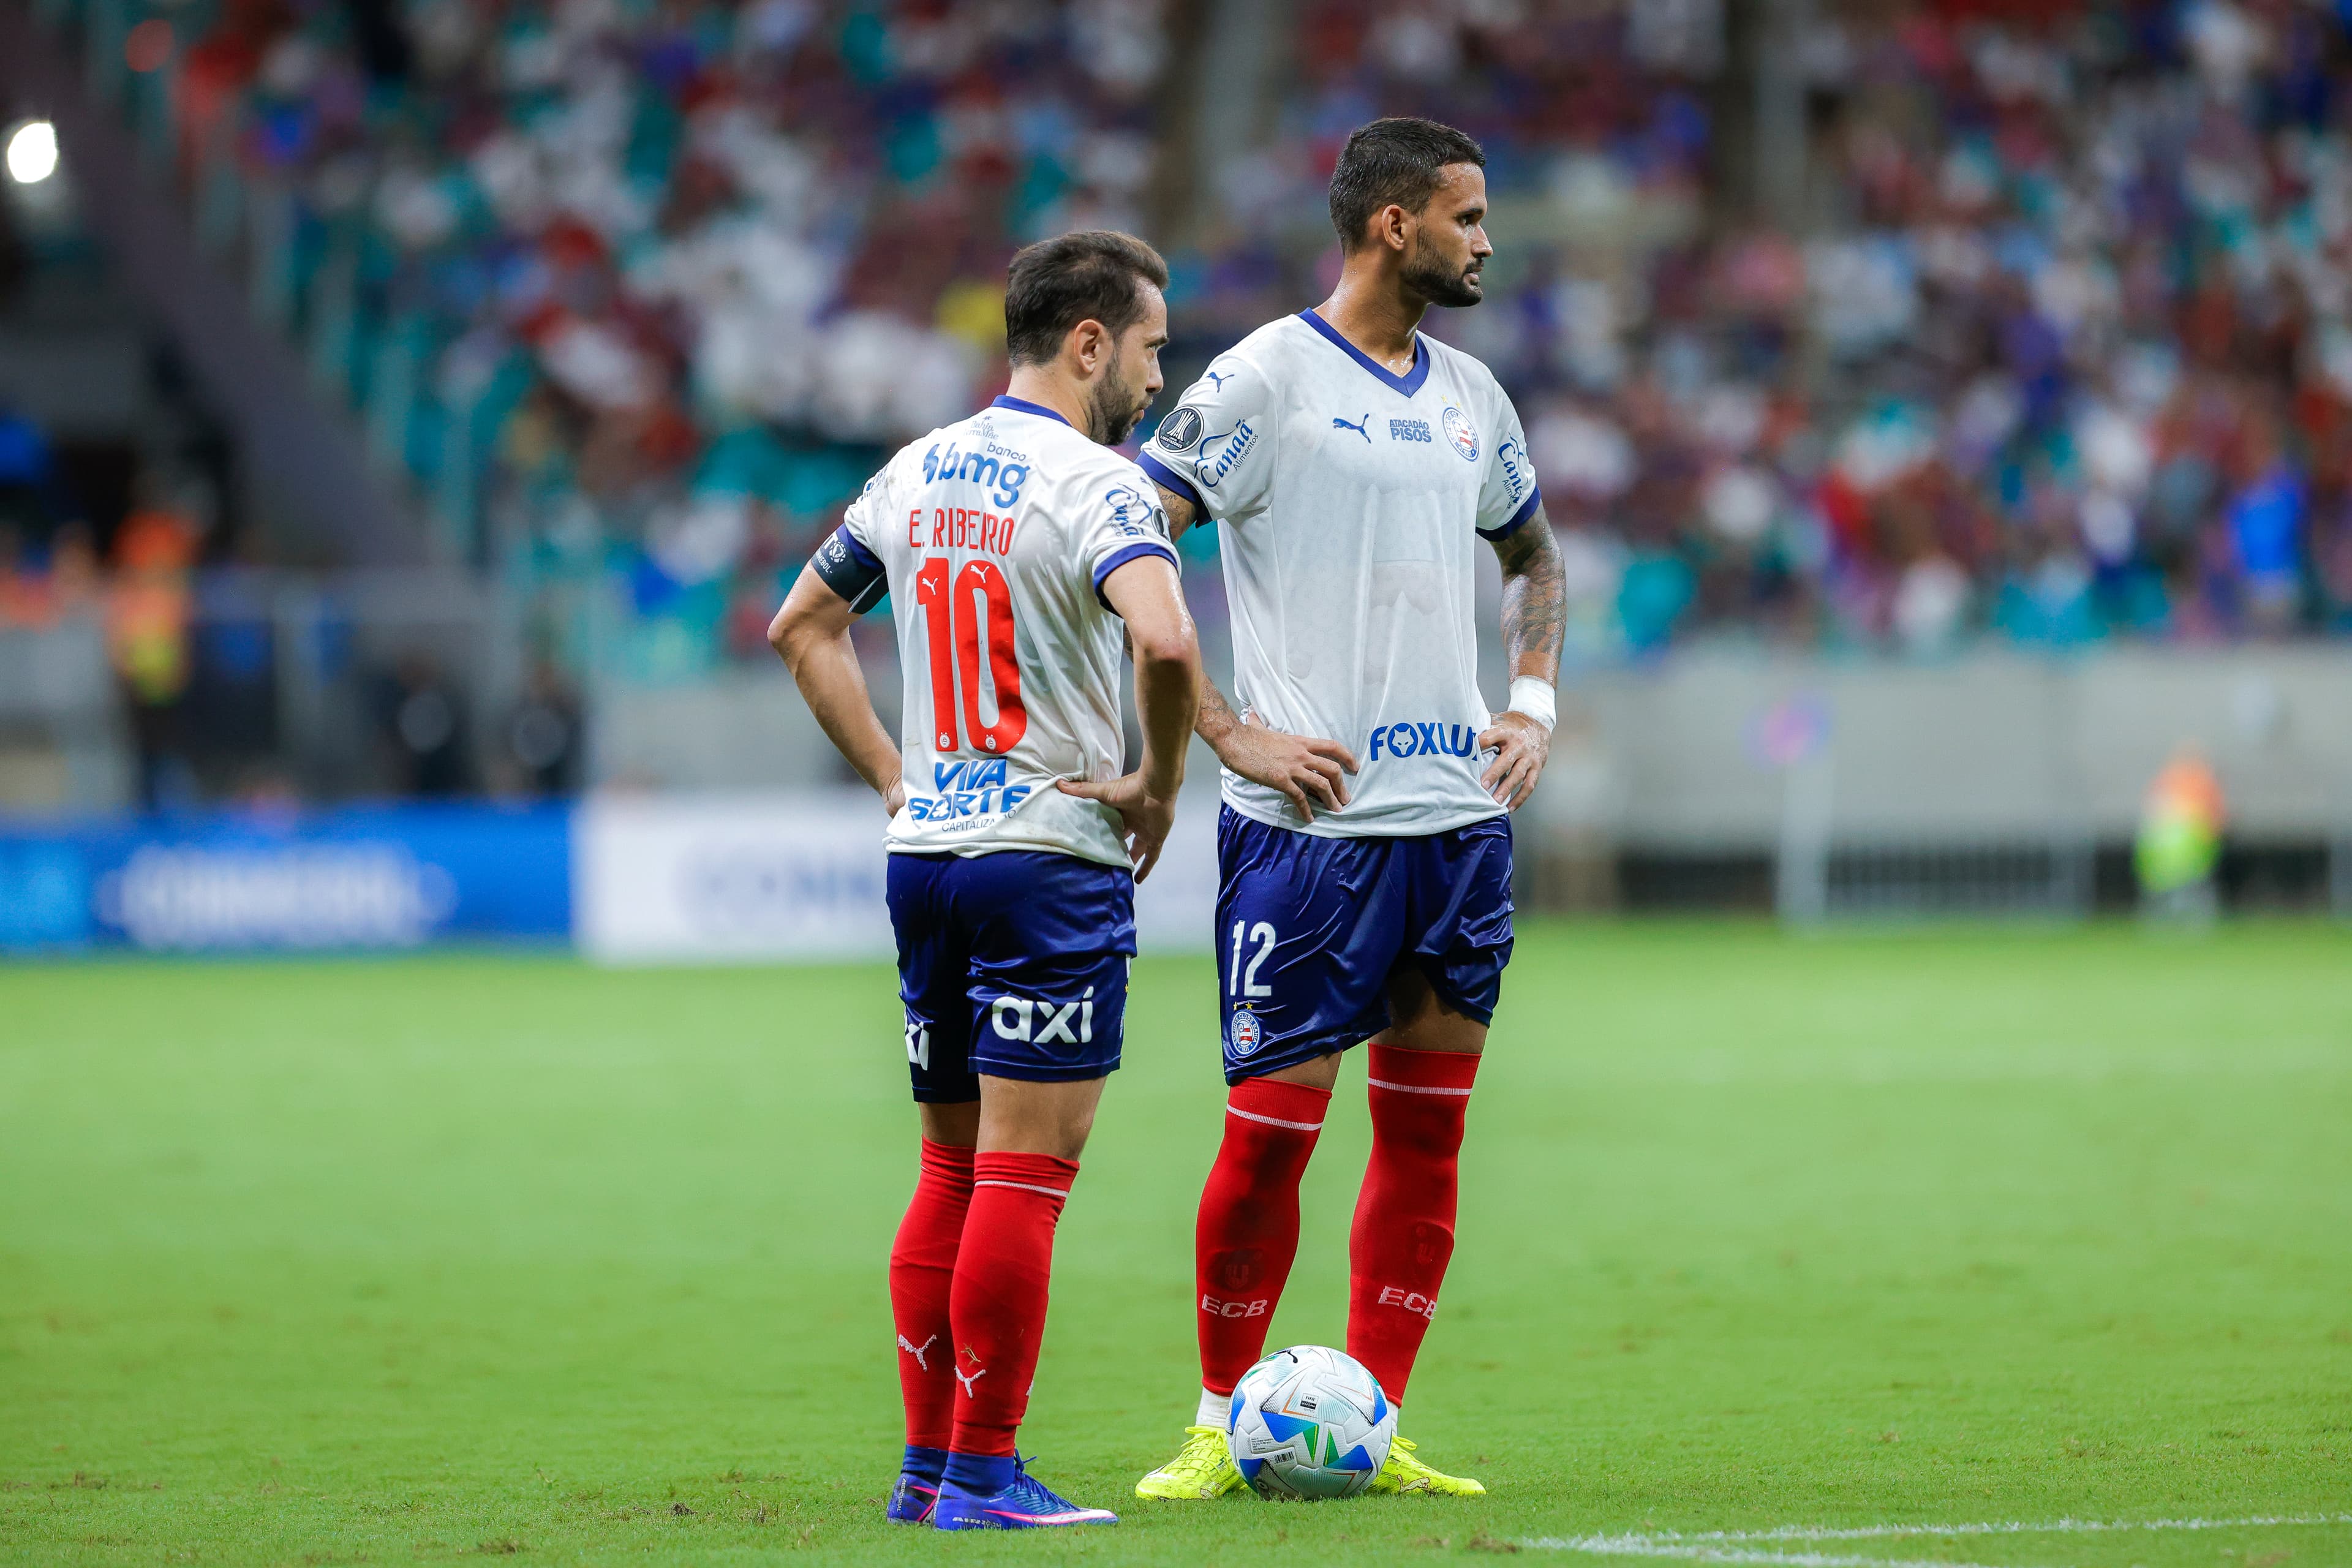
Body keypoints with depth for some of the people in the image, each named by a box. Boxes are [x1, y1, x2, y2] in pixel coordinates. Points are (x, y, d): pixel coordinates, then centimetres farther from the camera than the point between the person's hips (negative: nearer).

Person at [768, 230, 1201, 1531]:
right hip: (1053, 858, -7)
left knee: (952, 1172, 14)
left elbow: (802, 625, 21)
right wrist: (1157, 782, -13)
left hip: (924, 853, 8)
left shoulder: (917, 473, 11)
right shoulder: (1094, 484, -13)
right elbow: (1164, 644, -29)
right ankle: (982, 1475, -4)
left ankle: (927, 1465, 15)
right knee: (1023, 1178, -4)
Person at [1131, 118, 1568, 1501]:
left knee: (1428, 1136, 7)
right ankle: (1227, 1423, 10)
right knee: (1274, 1130, -4)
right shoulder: (1266, 379, -7)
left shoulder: (1470, 395, 14)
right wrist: (1231, 734, -14)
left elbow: (1536, 556, 31)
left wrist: (1533, 703, 14)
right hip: (1313, 821, -7)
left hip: (1460, 814, 7)